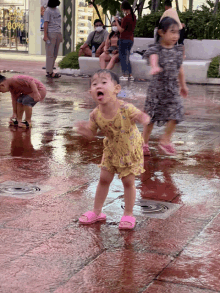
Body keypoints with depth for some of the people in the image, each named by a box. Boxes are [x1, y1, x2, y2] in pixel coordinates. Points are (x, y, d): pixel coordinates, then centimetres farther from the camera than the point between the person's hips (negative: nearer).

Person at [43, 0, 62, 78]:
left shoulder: (57, 9, 17)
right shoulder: (48, 10, -6)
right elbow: (46, 23, -11)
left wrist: (60, 34, 19)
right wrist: (45, 35, -17)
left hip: (58, 33, 8)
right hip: (51, 33, -8)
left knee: (55, 54, 8)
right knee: (50, 53, -5)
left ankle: (50, 71, 13)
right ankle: (50, 72, -4)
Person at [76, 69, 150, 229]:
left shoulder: (125, 109, -32)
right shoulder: (95, 114, -20)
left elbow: (144, 117, -24)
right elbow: (92, 133, -7)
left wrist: (143, 119, -48)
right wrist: (85, 130, -30)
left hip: (131, 149, -4)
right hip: (112, 149, 4)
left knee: (128, 181, 3)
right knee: (104, 179, 11)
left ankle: (128, 214, 21)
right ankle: (97, 212, 28)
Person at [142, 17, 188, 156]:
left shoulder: (178, 50, 7)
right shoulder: (156, 49, -10)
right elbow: (154, 59, -33)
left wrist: (183, 85, 25)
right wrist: (155, 67, -56)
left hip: (172, 88, 4)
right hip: (158, 87, -4)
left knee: (176, 114, -6)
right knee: (151, 116, 3)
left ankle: (165, 140, 13)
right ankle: (144, 143, 16)